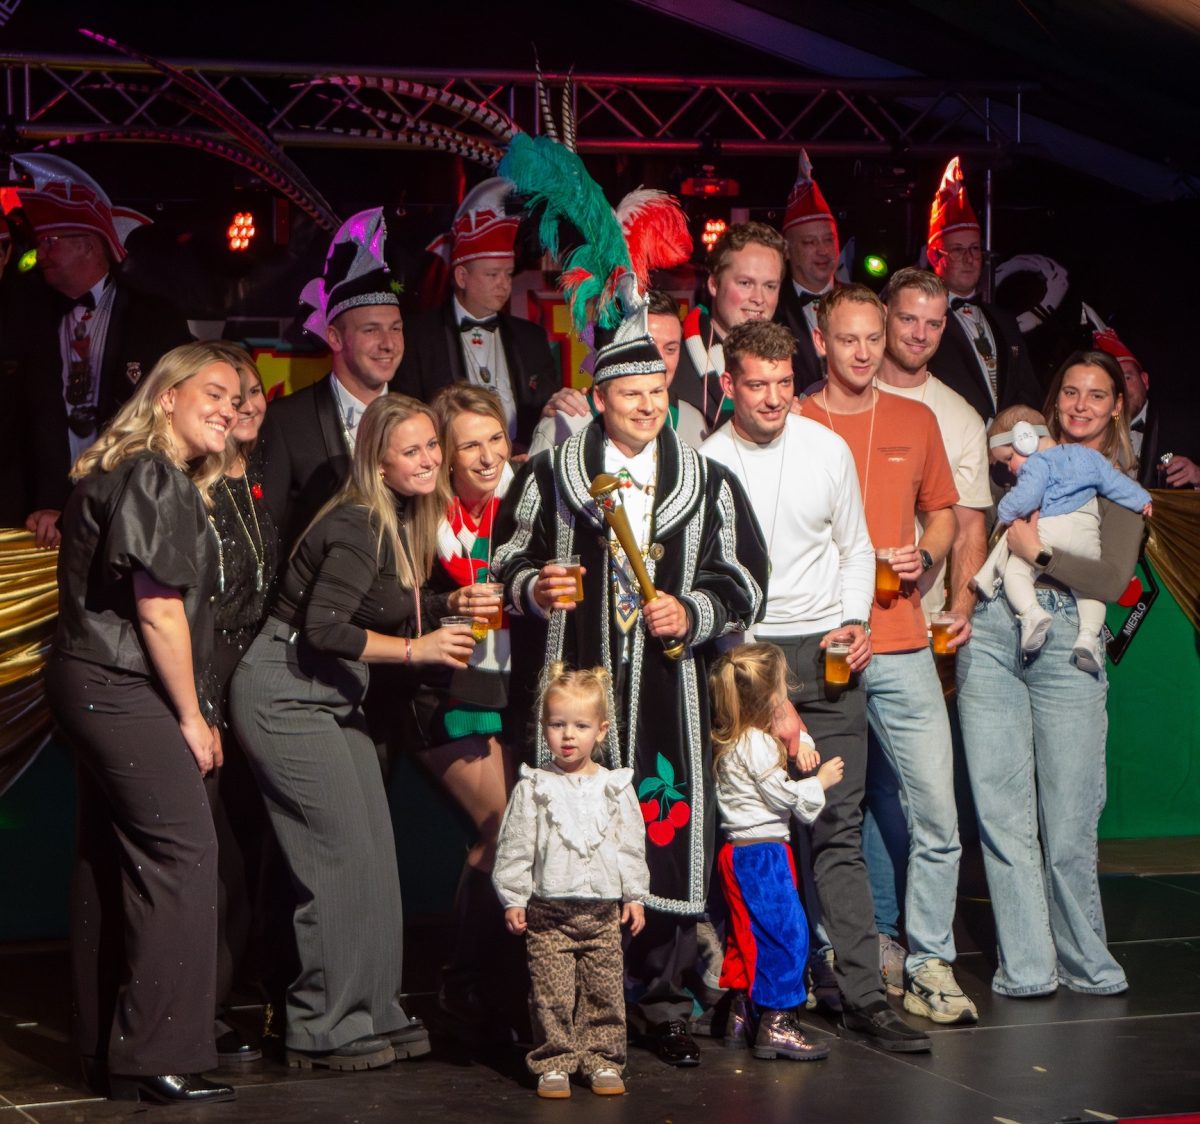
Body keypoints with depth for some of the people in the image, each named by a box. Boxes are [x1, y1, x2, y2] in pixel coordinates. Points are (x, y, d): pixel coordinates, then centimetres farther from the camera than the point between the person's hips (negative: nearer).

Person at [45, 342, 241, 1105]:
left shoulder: (123, 474, 17)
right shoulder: (156, 479, -13)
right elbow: (158, 610, -17)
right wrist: (192, 716, -9)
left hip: (91, 689, 10)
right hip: (123, 692, -10)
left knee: (112, 863, 13)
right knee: (181, 852, -10)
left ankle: (105, 1050, 20)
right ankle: (156, 1059, -8)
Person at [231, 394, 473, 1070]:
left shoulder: (402, 523, 9)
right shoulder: (358, 528, -20)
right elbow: (323, 629, -26)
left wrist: (448, 605, 3)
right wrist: (417, 648, -21)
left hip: (335, 699, 10)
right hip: (286, 694, -9)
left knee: (374, 855, 8)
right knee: (343, 857, -8)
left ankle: (374, 1013, 16)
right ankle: (327, 1031, 1)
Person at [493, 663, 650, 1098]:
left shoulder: (615, 787, 5)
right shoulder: (533, 787, 0)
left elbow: (631, 845, 10)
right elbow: (515, 846, 1)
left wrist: (635, 895, 8)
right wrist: (513, 899, -3)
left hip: (603, 908, 2)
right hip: (548, 910, -2)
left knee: (604, 990, 5)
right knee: (552, 993, -2)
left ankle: (602, 1060, 16)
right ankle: (554, 1062, 8)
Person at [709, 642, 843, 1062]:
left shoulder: (736, 739, 13)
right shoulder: (754, 745, -17)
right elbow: (782, 796, -16)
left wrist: (799, 743, 8)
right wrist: (820, 782, -1)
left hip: (741, 851, 11)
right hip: (761, 851, -11)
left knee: (748, 933, 17)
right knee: (786, 931, -9)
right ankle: (775, 1024, -10)